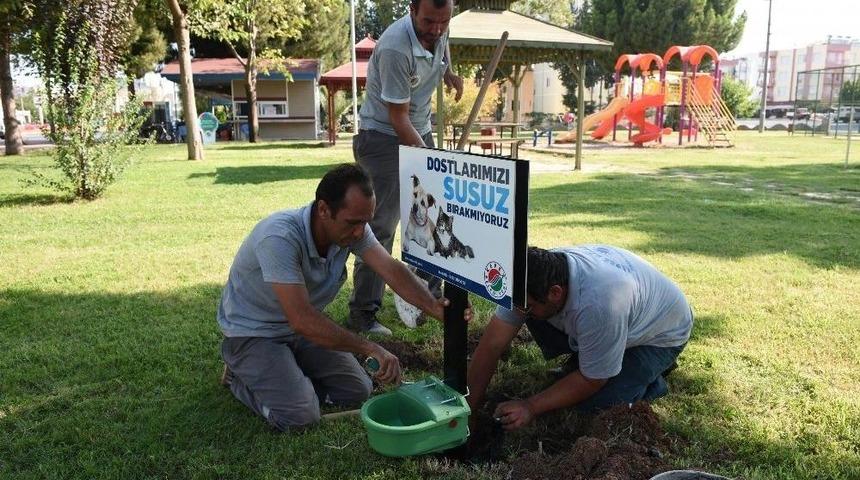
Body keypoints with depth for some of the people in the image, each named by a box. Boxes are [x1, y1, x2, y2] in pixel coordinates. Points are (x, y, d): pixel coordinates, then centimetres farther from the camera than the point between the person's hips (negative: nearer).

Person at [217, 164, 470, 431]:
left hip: (300, 329, 7)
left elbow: (392, 270, -23)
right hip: (253, 333, -6)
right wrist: (371, 349, -38)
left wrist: (434, 307, -40)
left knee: (358, 392, 1)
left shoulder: (352, 227, -14)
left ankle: (290, 372, 21)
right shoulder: (280, 238, -35)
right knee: (299, 416, -20)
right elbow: (302, 319, -39)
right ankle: (240, 376, 7)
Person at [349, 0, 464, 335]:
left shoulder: (438, 31, -4)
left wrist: (448, 73, 7)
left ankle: (430, 295, 26)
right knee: (381, 226, -12)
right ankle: (363, 316, -5)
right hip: (383, 136, -8)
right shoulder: (395, 49, -27)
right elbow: (398, 117, -24)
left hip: (421, 133, 8)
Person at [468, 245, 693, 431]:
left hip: (662, 332, -6)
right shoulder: (531, 280, -25)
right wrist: (467, 408, -20)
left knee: (595, 405, -21)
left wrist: (530, 407, -24)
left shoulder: (597, 304, -44)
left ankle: (650, 378, 7)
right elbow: (492, 343, -21)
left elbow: (591, 381, -27)